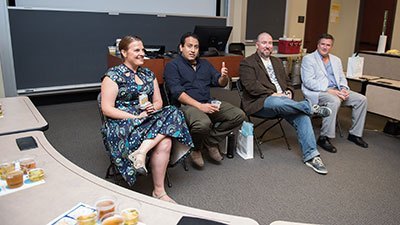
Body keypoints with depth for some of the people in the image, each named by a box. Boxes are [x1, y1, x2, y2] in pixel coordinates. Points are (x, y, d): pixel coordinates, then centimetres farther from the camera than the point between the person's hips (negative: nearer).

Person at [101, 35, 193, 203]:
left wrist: (153, 107, -9)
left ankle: (141, 151, -32)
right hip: (122, 124, -6)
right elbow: (107, 109, -10)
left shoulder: (148, 74, 16)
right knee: (164, 142, -29)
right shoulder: (113, 75, -3)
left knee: (172, 113, -27)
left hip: (148, 119, 6)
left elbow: (158, 101, 17)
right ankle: (158, 191, -22)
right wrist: (136, 117, -17)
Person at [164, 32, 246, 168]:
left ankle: (210, 141, 1)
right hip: (187, 105, -6)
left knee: (239, 115, -13)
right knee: (203, 123, -37)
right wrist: (199, 106, -22)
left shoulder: (205, 64, 22)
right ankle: (196, 149, -3)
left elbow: (220, 83, 19)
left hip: (208, 103, 6)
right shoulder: (172, 66, 2)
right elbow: (177, 92, -11)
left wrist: (223, 77, -7)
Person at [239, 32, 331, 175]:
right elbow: (251, 86, -10)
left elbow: (287, 81, 26)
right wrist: (272, 94, -17)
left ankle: (310, 156, -21)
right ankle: (311, 108, -21)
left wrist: (289, 92, 2)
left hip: (282, 100, 6)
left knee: (302, 116, -22)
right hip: (261, 103, -6)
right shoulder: (247, 63, 3)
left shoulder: (277, 62, 27)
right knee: (277, 102, -40)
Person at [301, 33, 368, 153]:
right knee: (334, 101, -36)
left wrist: (344, 89, -6)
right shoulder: (308, 59, -2)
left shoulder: (336, 60, 20)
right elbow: (308, 81, -14)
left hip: (336, 90, 7)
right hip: (317, 92, -7)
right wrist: (329, 90, -21)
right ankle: (324, 138, -26)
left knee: (361, 99, -7)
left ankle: (355, 134, 6)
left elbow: (342, 78, 19)